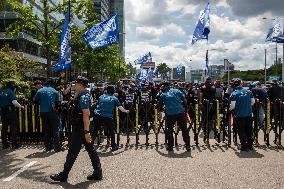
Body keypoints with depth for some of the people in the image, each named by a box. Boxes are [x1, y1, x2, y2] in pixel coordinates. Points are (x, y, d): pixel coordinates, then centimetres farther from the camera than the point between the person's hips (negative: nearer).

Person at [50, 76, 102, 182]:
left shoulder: (83, 97, -19)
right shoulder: (84, 95, 11)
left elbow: (86, 115, -25)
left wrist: (86, 132, -26)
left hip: (80, 129, -10)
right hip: (83, 127, 10)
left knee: (72, 152, 0)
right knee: (91, 150, 12)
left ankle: (63, 176, 12)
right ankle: (98, 173, 19)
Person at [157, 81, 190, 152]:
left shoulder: (163, 95, 9)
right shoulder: (177, 91, 10)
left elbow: (159, 105, 16)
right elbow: (184, 100, 8)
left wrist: (159, 109, 36)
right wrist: (185, 109, 16)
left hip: (170, 114, -1)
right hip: (180, 112, 1)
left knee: (169, 130, 14)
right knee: (184, 129, 10)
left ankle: (170, 146, 15)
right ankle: (188, 146, 13)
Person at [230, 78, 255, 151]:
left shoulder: (234, 94, -11)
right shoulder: (248, 91, 3)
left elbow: (232, 106, -14)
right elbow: (253, 102, 10)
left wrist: (230, 108, 7)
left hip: (239, 115, -4)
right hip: (249, 114, 4)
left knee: (241, 131, 6)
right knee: (249, 130, 15)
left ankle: (244, 146, 8)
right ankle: (250, 146, 23)